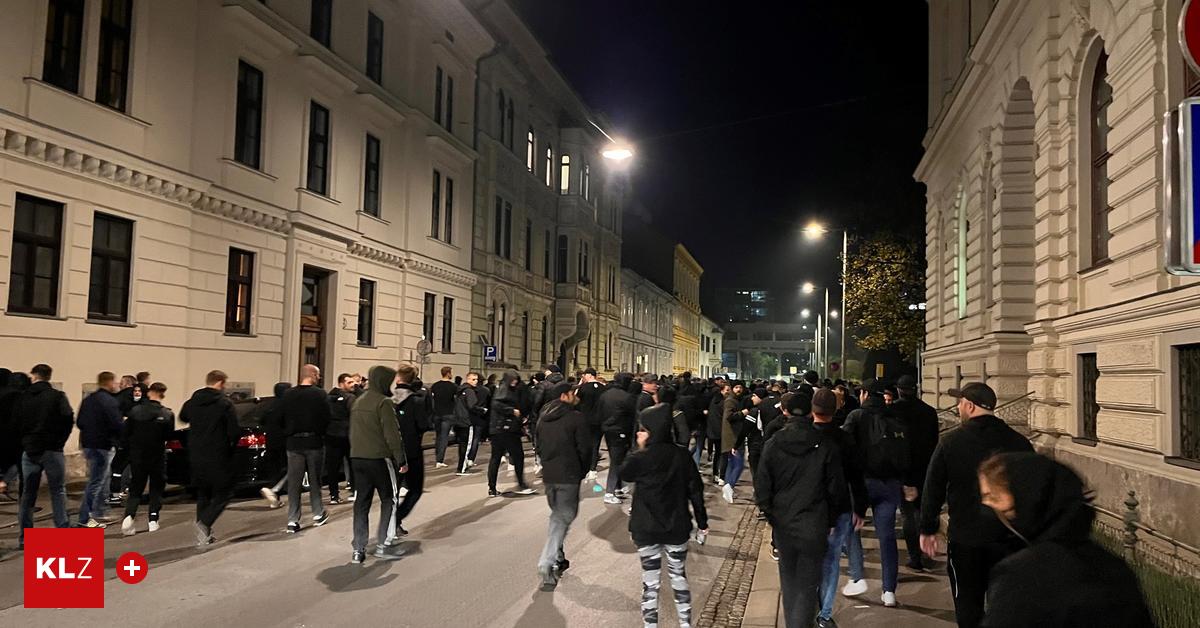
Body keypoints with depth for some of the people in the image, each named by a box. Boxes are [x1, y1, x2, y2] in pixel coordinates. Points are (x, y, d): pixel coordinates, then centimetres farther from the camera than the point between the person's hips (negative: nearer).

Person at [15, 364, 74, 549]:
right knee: (58, 492, 3)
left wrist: (25, 442, 14)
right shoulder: (57, 396, -6)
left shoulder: (23, 397, 4)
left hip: (29, 451, 3)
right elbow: (68, 419, -14)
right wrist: (60, 441, 0)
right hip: (52, 450, -3)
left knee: (27, 494, 11)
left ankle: (24, 538, 13)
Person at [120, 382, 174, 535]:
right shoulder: (167, 415, -12)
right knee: (156, 488, 14)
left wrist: (128, 450, 10)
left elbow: (125, 433, -3)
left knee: (136, 488, 12)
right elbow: (169, 437, -5)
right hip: (157, 458, -1)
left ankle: (129, 515, -9)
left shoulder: (135, 411, -6)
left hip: (137, 456, 2)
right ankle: (153, 520, 10)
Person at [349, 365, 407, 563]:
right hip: (379, 458, -7)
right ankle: (382, 545, 3)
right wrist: (401, 460, -10)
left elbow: (353, 432, 18)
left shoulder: (357, 402, 14)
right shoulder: (384, 402, -12)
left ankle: (358, 549, 10)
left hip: (357, 458, 7)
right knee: (389, 500, 5)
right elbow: (392, 435, -15)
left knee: (361, 503, 10)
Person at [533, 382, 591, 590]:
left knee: (557, 514, 21)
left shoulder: (543, 417, 10)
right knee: (563, 517, -2)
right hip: (569, 475, -7)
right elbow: (585, 449, -11)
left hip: (548, 473, 7)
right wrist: (581, 472, 3)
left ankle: (558, 558, 25)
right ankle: (547, 563, -13)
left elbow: (538, 445, 15)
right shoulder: (576, 418, -12)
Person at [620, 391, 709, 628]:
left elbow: (624, 474, 3)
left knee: (650, 582, 8)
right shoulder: (683, 455, -7)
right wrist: (702, 521, 9)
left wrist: (640, 450, 2)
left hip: (647, 529, -3)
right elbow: (695, 490, -1)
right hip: (677, 527, 3)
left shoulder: (641, 458, -18)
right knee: (679, 577, 19)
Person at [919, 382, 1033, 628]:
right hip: (1007, 538, 2)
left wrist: (927, 529, 5)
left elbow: (933, 489, -5)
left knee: (968, 603, 10)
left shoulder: (950, 441, -9)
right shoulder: (1018, 442, -3)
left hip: (964, 538, -2)